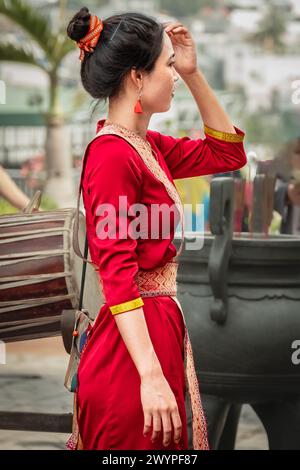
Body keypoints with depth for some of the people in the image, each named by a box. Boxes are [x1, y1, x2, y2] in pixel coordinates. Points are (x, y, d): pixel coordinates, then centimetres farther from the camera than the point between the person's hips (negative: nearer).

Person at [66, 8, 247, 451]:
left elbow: (227, 153, 23)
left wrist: (193, 74, 11)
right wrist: (151, 376, -28)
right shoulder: (113, 153, -17)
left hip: (162, 327, 10)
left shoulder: (147, 146, 10)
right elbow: (117, 275, -22)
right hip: (134, 343, -10)